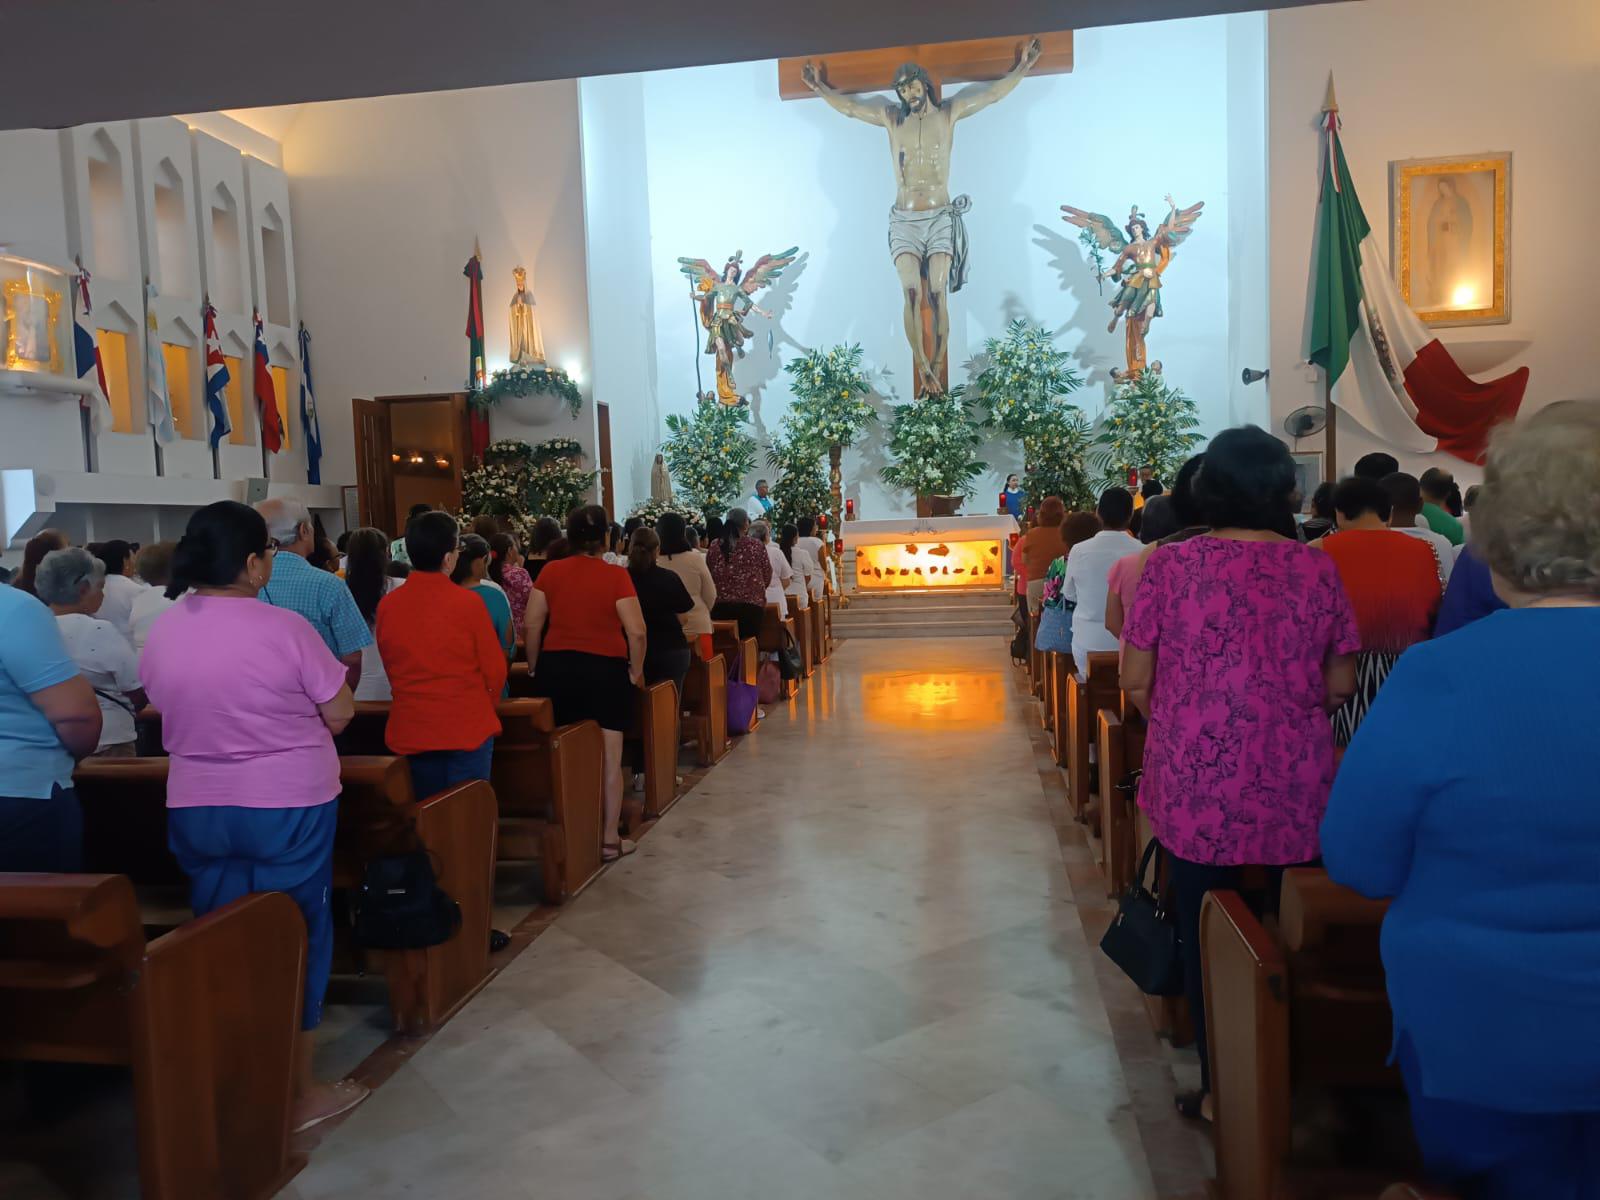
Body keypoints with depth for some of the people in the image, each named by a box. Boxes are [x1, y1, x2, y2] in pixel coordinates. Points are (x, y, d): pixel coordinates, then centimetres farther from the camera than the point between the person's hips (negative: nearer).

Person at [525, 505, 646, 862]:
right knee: (609, 757, 5)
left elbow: (532, 625, 1)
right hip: (606, 669, -3)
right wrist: (636, 670, 2)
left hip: (556, 668, 3)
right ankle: (609, 839, 11)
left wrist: (534, 666, 14)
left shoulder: (550, 572, 0)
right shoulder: (616, 576, -8)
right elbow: (637, 632, -12)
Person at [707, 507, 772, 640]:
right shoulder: (756, 546, -4)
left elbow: (708, 575, 12)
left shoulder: (714, 546, 3)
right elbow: (767, 576, 3)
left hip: (720, 605, 3)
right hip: (750, 605, -3)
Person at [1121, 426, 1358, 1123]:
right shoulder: (1315, 570, -2)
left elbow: (1136, 681, -5)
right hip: (1295, 796, 2)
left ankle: (1218, 1087, 25)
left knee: (1206, 940, 12)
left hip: (1196, 793, -1)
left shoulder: (1170, 566, -7)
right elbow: (1340, 685, 3)